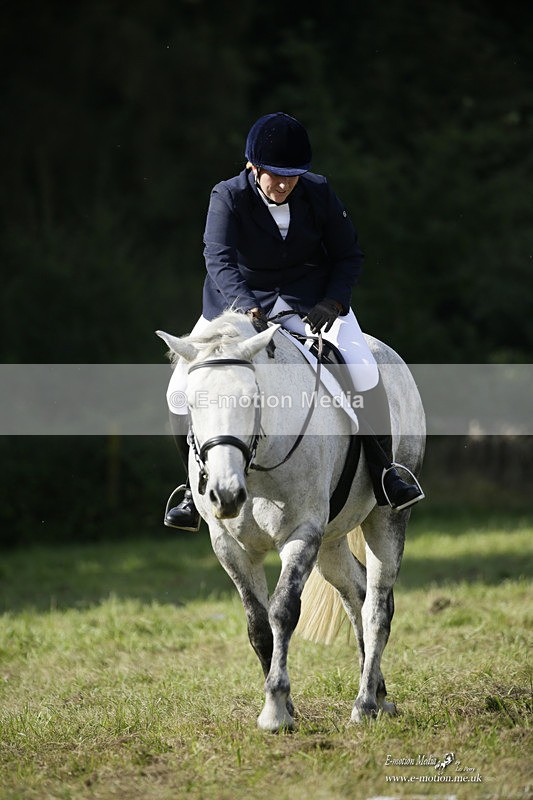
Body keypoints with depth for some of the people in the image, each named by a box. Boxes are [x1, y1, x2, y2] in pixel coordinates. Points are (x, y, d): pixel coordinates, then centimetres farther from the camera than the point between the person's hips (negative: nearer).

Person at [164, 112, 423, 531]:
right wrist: (246, 308, -51)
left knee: (362, 368, -25)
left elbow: (349, 255, -2)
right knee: (182, 391, -10)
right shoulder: (229, 198, -18)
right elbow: (218, 258, -33)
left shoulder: (319, 193, -12)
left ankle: (384, 470, -9)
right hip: (240, 299, 0)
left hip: (310, 300, 0)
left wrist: (331, 304, -20)